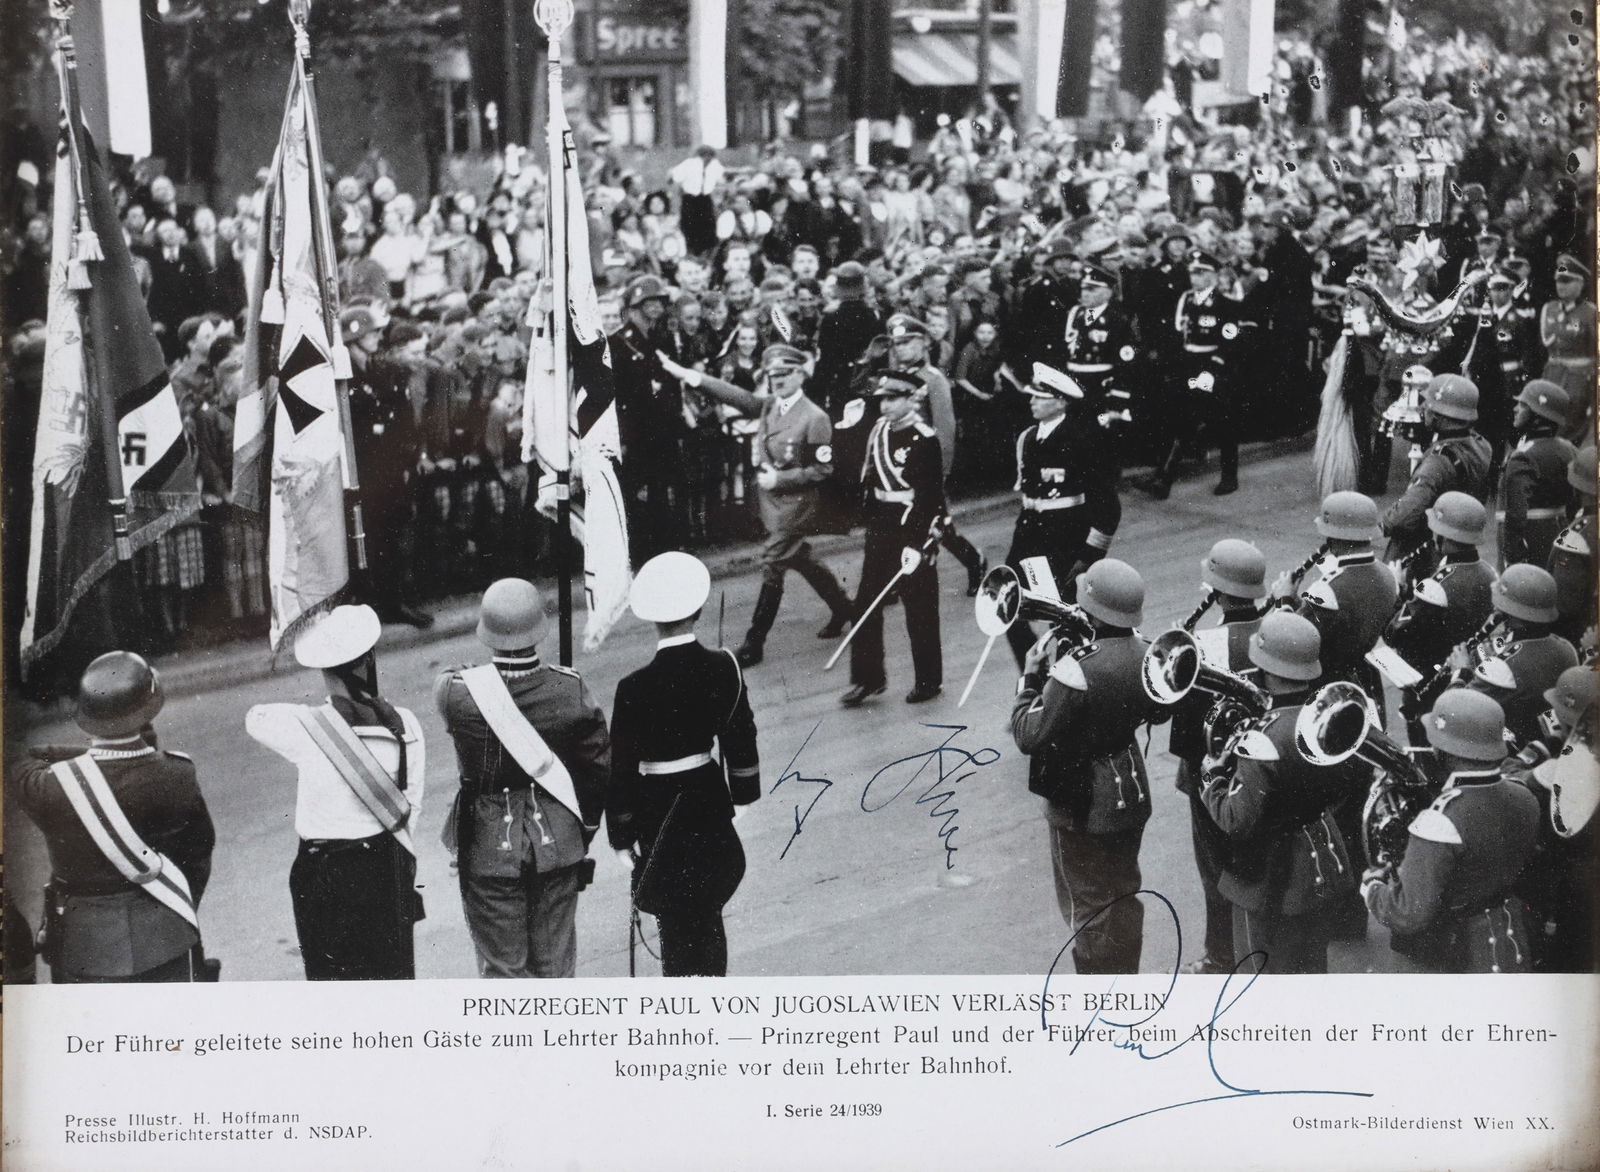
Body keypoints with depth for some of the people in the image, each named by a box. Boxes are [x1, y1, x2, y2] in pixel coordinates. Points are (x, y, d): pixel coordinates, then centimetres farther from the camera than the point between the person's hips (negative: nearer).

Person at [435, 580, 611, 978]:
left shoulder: (459, 693, -21)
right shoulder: (571, 690, -14)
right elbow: (600, 767, -2)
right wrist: (585, 826, 13)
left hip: (489, 849, -2)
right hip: (559, 842, 2)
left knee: (502, 965, 9)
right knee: (555, 961, 17)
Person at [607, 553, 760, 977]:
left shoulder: (635, 688, -21)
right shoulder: (724, 666, -9)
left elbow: (622, 767, -14)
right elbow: (741, 735, 3)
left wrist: (622, 836, -4)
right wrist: (742, 793, 18)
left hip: (659, 809, -4)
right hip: (711, 799, 4)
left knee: (675, 921, 9)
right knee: (707, 915, 21)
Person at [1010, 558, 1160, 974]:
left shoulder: (1078, 668, -29)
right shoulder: (1144, 654, -7)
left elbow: (1029, 735, -26)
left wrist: (1030, 677, -13)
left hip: (1083, 807, -7)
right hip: (1131, 795, 7)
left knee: (1088, 908, 9)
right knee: (1122, 899, 23)